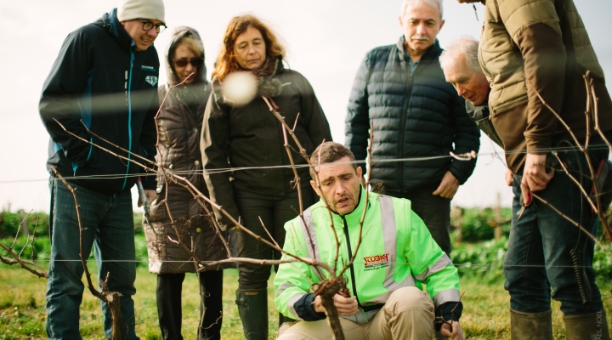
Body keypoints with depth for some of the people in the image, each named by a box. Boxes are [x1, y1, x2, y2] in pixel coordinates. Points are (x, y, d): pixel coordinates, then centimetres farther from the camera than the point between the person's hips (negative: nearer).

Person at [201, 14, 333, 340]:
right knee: (252, 273, 3)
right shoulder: (223, 92, 5)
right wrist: (224, 205, -6)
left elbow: (321, 138, 7)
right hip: (248, 194, 0)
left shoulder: (295, 83, 7)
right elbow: (213, 154, 2)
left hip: (295, 190, 0)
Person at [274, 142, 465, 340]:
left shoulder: (397, 212, -2)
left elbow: (436, 267, 7)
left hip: (398, 320, 0)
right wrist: (317, 303, -25)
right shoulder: (302, 228, -1)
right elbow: (286, 292, -3)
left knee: (411, 300, -34)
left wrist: (450, 316, -8)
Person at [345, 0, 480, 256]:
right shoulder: (374, 61, 11)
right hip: (380, 185, 2)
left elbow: (468, 129, 5)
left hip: (432, 188, -2)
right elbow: (356, 119, 14)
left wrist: (458, 171, -6)